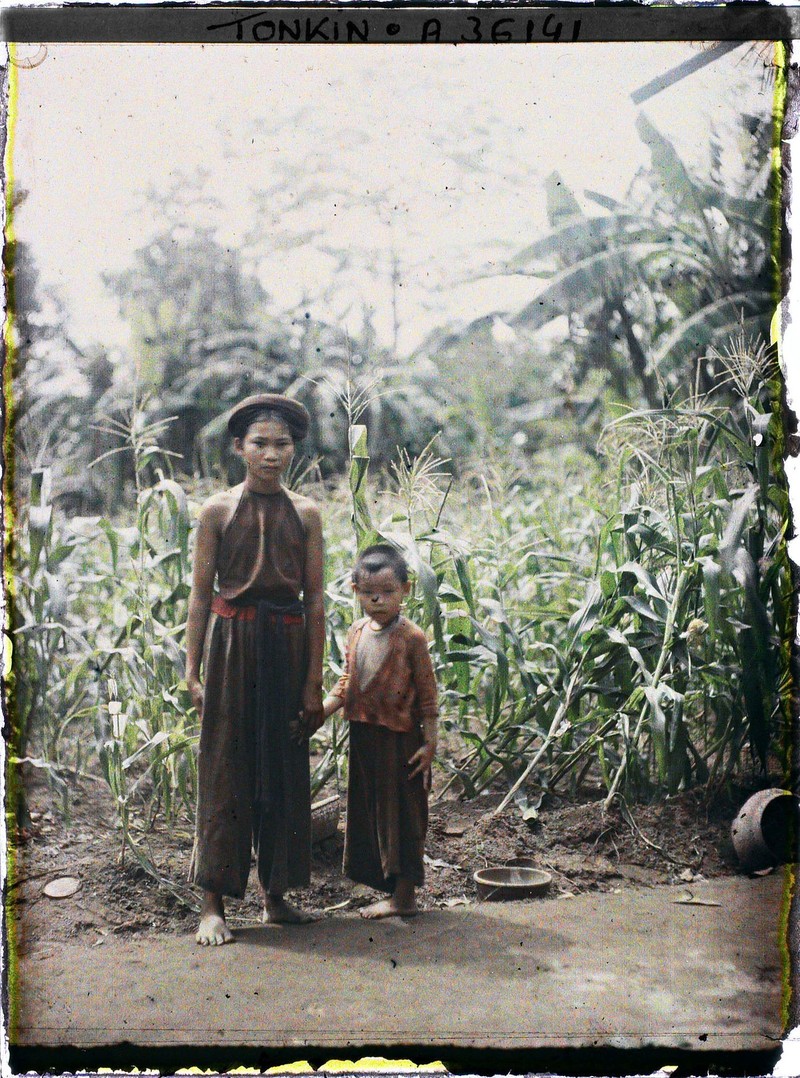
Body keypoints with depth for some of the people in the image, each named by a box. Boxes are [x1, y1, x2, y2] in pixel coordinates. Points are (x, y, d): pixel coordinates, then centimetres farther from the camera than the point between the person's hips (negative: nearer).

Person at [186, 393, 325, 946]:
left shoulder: (305, 513, 5)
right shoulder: (218, 511, 1)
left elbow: (315, 599, 3)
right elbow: (201, 594, 2)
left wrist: (314, 681, -1)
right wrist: (192, 671, -4)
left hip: (287, 645, 2)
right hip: (231, 643, -2)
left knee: (286, 770, 7)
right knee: (225, 770, -1)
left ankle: (276, 893, 20)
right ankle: (213, 904, 4)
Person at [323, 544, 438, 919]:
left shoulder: (411, 637, -10)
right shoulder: (357, 632, 8)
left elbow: (427, 694, -9)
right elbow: (346, 685, 13)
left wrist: (430, 742, -11)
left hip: (399, 739, -7)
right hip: (363, 737, 7)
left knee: (400, 814, 1)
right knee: (369, 814, 12)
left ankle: (403, 896, 10)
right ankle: (393, 888, 24)